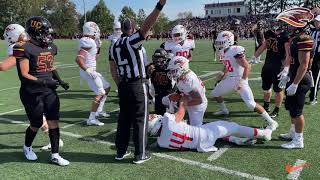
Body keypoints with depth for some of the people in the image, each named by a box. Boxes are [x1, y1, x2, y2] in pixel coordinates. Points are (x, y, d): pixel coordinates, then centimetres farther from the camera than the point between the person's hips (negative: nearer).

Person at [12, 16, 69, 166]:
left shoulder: (51, 47, 6)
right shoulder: (25, 48, -15)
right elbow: (24, 75, -17)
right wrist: (44, 82, -25)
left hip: (50, 91, 6)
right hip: (32, 93, -5)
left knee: (54, 121, 3)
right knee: (36, 124, 8)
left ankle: (55, 155, 14)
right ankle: (27, 147, 39)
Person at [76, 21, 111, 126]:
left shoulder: (91, 41, 11)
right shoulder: (88, 42, -19)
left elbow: (94, 57, 23)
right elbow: (78, 59, -28)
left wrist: (97, 45, 14)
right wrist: (88, 70, -23)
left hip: (91, 70, 10)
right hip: (89, 71, -10)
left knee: (107, 87, 19)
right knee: (100, 93, -10)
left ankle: (99, 111, 27)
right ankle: (92, 119, -7)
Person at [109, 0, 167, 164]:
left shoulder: (114, 46, 9)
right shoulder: (132, 40, -11)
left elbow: (113, 70, 12)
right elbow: (146, 26, -26)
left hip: (123, 86, 7)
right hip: (138, 85, -7)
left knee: (124, 118, 16)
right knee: (140, 120, 3)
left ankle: (120, 151, 25)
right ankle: (140, 154, 12)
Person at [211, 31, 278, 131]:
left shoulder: (235, 51, -22)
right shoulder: (224, 52, 5)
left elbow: (247, 67, -23)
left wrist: (242, 82, -28)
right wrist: (222, 77, 29)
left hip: (240, 80, -9)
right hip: (229, 79, 9)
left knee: (251, 104, -16)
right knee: (215, 93, 18)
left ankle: (271, 122, -2)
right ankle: (224, 110, 44)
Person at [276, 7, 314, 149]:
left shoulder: (304, 40, -21)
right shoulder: (295, 38, 8)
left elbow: (304, 65, -23)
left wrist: (295, 84, -23)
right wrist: (286, 72, 15)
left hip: (300, 80, -10)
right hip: (294, 77, 10)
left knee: (296, 110, 0)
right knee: (290, 106, 21)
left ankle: (298, 141, 15)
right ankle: (293, 133, 38)